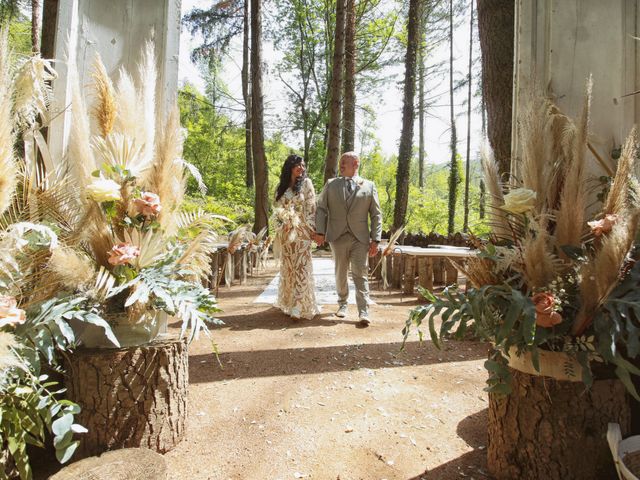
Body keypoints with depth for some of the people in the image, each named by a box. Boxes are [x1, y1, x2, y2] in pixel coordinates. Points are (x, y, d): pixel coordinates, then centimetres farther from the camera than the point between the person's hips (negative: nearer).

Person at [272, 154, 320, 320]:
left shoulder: (306, 183, 2)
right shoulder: (282, 187, 12)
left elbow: (311, 207, -3)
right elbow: (277, 209, 15)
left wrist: (311, 228, -10)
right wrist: (279, 227, 7)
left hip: (301, 231, -4)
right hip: (286, 232, 4)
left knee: (300, 267, -7)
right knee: (287, 267, 9)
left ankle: (299, 307, -6)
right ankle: (288, 301, 22)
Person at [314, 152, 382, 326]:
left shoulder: (369, 186, 5)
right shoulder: (331, 184, 8)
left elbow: (376, 214, 3)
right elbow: (321, 208, 6)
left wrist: (375, 239, -4)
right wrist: (320, 231, -6)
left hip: (360, 238, -2)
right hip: (337, 237, 2)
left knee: (360, 274, -3)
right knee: (340, 273, 12)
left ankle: (363, 312, 1)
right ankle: (342, 304, 29)